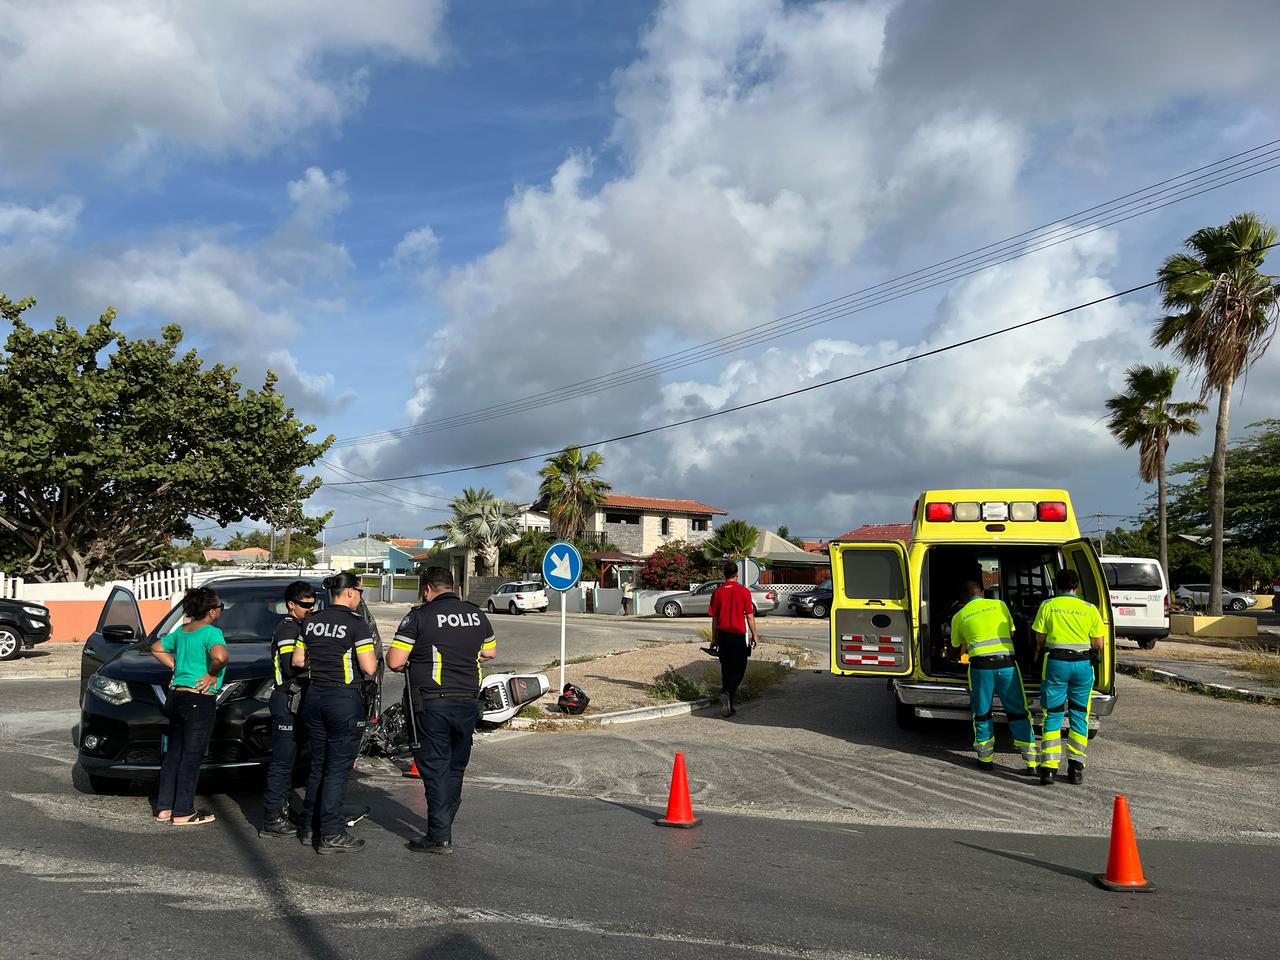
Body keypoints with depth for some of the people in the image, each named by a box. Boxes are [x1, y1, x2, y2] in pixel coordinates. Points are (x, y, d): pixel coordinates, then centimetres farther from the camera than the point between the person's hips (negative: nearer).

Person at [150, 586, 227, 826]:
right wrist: (212, 673, -15)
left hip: (177, 696, 8)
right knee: (192, 757, 0)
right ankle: (183, 813, 5)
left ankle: (164, 808, 22)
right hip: (200, 701, -8)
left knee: (174, 753, 15)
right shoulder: (211, 632, -15)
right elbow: (220, 656, -34)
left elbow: (157, 648, 25)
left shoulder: (181, 631, 11)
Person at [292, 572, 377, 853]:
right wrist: (371, 653, 3)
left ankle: (309, 827, 25)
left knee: (317, 766, 18)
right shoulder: (356, 624, -13)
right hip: (344, 700, -7)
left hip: (314, 697, 7)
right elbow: (369, 668, -16)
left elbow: (298, 661, 14)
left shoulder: (312, 621, 7)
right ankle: (331, 836, 5)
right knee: (337, 770, 0)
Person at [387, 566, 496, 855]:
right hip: (468, 702, 5)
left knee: (435, 768, 3)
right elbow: (490, 653, 18)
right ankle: (444, 824, 28)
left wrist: (415, 656, 10)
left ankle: (440, 837, 5)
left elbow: (394, 662, -10)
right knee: (456, 768, 17)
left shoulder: (419, 616, -9)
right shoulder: (476, 614, 7)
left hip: (433, 703, -5)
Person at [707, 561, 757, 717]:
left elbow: (714, 618, 4)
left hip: (722, 635, 3)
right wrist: (754, 635, 4)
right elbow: (750, 616, -7)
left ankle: (728, 706, 15)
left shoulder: (717, 592, 0)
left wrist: (714, 638, 13)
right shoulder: (743, 591, -8)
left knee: (726, 669, 12)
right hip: (738, 635, -3)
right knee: (739, 669, 6)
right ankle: (728, 693, -18)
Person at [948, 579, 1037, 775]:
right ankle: (1031, 762, 8)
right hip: (1007, 663, 1)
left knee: (982, 714, 14)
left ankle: (986, 759, 19)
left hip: (981, 665, -1)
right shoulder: (999, 604, 15)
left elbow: (959, 647, 24)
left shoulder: (959, 616, 12)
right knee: (1018, 713, 9)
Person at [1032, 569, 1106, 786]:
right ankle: (1076, 768, 14)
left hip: (1056, 662, -1)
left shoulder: (1047, 606, 0)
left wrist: (1039, 652, 24)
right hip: (1083, 664, 2)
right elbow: (1098, 644, 3)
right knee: (1079, 717, 13)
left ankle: (1049, 767, -1)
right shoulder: (1090, 609, 4)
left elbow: (1040, 639, 3)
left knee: (1052, 717, 5)